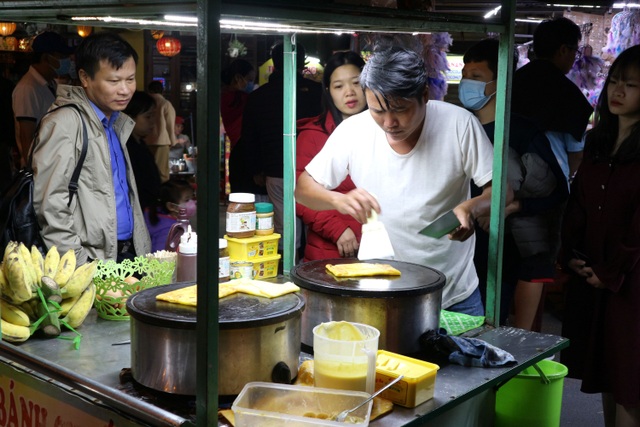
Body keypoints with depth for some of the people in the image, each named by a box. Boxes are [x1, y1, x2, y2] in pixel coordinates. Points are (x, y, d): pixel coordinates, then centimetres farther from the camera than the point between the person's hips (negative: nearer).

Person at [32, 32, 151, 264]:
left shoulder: (120, 123, 14)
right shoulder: (64, 123, -12)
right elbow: (48, 204, -18)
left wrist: (142, 251, 14)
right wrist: (80, 266, -18)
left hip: (129, 253, 8)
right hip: (92, 264, -7)